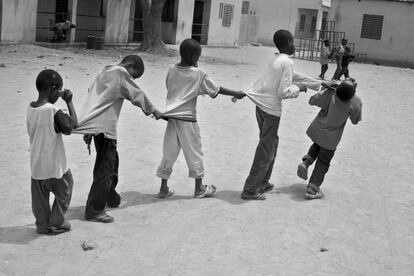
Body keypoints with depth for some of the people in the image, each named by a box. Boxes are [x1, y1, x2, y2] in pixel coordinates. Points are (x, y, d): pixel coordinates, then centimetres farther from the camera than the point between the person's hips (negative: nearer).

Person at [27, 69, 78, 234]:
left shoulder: (30, 108, -2)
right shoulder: (53, 111, -23)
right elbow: (72, 125, -19)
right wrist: (69, 102, -13)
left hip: (36, 165, 6)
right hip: (55, 165, -6)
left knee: (40, 197, 18)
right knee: (64, 193, 16)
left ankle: (42, 225, 28)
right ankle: (57, 223, 24)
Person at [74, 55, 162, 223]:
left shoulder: (105, 72, 21)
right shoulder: (120, 73, -6)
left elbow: (91, 95, 22)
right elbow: (137, 94, -3)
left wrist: (88, 131, 22)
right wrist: (153, 110, 15)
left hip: (94, 125, 10)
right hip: (105, 126, -10)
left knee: (111, 161, 24)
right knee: (105, 168, -5)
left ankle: (111, 197, 38)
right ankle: (94, 211, -2)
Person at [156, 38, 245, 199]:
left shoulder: (172, 70, 2)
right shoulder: (199, 73, -8)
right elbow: (216, 90, -2)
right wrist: (237, 94, 10)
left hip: (171, 116, 4)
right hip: (188, 118, -4)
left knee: (169, 153, 11)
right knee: (194, 152, 8)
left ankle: (164, 188, 15)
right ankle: (199, 189, 19)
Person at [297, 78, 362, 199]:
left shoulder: (329, 94, -23)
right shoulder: (356, 103, -23)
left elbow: (311, 101, -11)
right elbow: (355, 121, -7)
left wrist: (325, 89, 3)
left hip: (317, 129, 2)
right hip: (331, 137, -2)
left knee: (317, 145, 33)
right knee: (323, 162, 14)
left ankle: (306, 162, 10)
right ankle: (312, 188, 12)